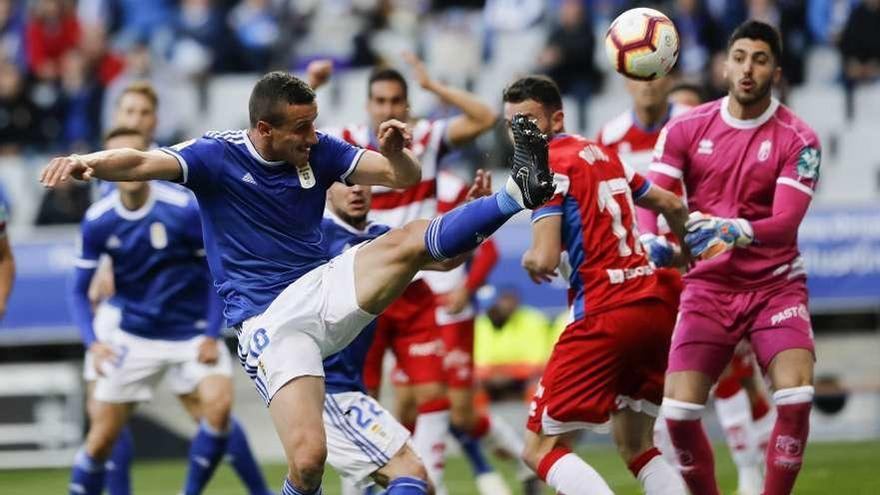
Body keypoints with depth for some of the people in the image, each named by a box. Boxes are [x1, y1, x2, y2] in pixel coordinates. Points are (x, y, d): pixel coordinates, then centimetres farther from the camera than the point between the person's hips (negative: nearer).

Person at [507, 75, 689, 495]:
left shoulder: (547, 165, -7)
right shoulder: (600, 153, 17)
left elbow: (545, 260, -16)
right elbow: (672, 206, 28)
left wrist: (529, 259, 7)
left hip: (605, 314, -8)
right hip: (657, 303, 8)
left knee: (541, 449, -4)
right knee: (635, 448, 18)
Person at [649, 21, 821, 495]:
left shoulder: (797, 140, -7)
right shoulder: (685, 129, 0)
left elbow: (785, 223, -17)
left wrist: (734, 230, -37)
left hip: (774, 285, -2)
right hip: (707, 286, 2)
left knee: (796, 395, -23)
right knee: (679, 410, -11)